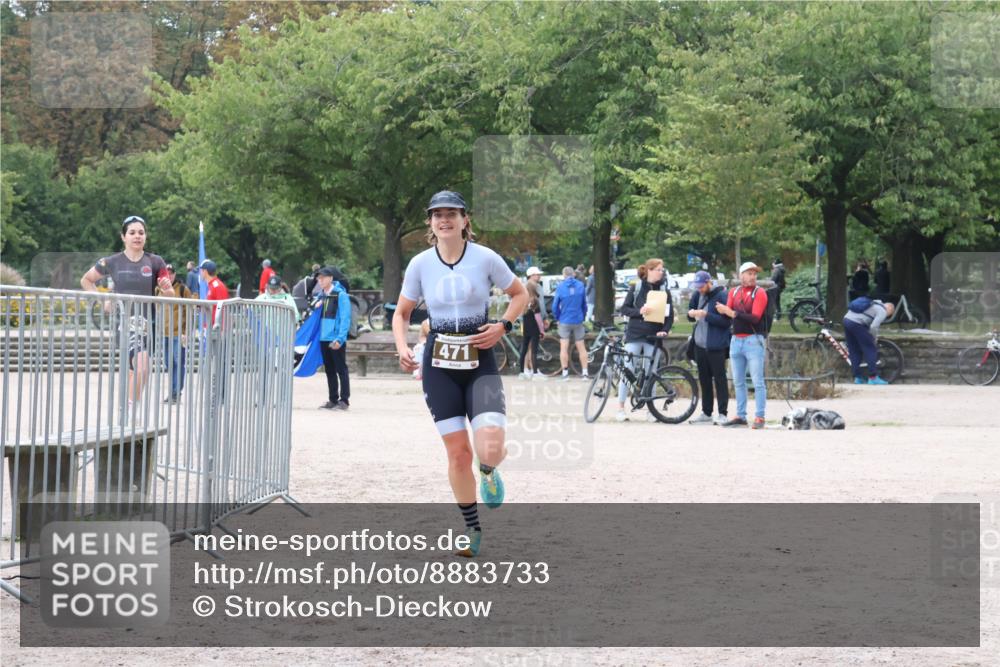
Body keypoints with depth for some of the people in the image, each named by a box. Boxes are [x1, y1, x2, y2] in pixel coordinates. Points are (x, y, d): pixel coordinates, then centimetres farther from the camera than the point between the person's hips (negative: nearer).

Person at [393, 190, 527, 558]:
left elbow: (520, 294, 7)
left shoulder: (485, 258, -6)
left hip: (480, 361, -2)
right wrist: (402, 348, -6)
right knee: (457, 452, 2)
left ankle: (488, 472, 19)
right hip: (440, 364, 2)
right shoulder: (420, 264, 0)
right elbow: (401, 313, 11)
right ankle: (472, 529, 19)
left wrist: (502, 326, -8)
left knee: (491, 447, -20)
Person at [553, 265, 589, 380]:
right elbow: (584, 304, 3)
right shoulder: (581, 286, -3)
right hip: (578, 321, 2)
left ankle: (565, 373, 2)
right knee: (581, 347, 9)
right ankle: (585, 372, 7)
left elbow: (555, 306, -4)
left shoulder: (560, 287, -7)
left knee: (564, 348, 4)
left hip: (565, 321, -2)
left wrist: (557, 318, 12)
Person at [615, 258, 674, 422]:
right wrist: (639, 312, -17)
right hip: (634, 334, -2)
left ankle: (650, 409, 11)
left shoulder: (664, 290, 7)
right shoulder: (636, 287, 2)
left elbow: (670, 314, 6)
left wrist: (665, 330, -10)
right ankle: (620, 408, 1)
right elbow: (624, 309, 0)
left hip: (653, 336, 2)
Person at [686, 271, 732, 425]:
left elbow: (727, 321, -16)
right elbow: (691, 317, 19)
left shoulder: (722, 295, -10)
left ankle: (723, 414, -3)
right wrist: (691, 314, -5)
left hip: (716, 346, -7)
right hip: (700, 344, 7)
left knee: (720, 379, -4)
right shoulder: (697, 295, 10)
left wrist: (706, 315, -22)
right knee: (704, 379, 11)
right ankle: (706, 413, 18)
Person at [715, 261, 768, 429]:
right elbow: (727, 316, 4)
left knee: (758, 382, -6)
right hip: (736, 340, 6)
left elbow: (755, 318, -15)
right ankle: (740, 416, 16)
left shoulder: (759, 293, -5)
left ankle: (759, 417, -6)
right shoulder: (734, 292, 12)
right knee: (738, 382, 10)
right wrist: (724, 311, -19)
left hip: (753, 341, -6)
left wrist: (733, 313, -20)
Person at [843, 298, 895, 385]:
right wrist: (874, 339, 4)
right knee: (870, 349, 1)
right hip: (856, 324, -9)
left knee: (854, 351, 16)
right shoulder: (882, 311, 0)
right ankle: (873, 378, -1)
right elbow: (873, 327, -12)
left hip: (847, 319, 9)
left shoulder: (874, 304, 27)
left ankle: (857, 378, 17)